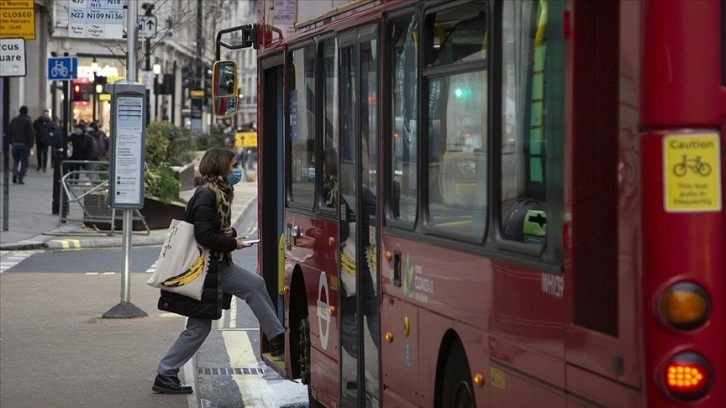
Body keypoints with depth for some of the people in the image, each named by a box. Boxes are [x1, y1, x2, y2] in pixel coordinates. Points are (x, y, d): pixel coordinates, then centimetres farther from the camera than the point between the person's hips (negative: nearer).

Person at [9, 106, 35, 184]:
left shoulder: (13, 120, 9)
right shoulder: (28, 121, -7)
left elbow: (10, 132, 13)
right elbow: (31, 134, -11)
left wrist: (11, 142, 16)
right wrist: (31, 144, -6)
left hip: (15, 143, 4)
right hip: (24, 144, -4)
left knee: (15, 161, 16)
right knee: (23, 162, 2)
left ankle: (15, 174, -2)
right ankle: (20, 178, -4)